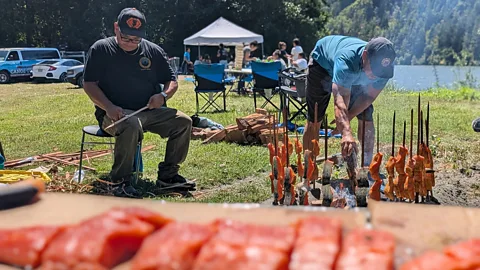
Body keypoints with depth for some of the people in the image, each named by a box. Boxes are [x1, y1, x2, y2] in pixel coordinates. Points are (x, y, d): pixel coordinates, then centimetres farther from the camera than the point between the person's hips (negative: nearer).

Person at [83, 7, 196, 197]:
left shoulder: (153, 51, 10)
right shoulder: (101, 49, 1)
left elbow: (172, 81, 14)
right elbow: (89, 84, -4)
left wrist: (164, 95, -10)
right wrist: (108, 107, -22)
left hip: (150, 111, 5)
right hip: (116, 113, -5)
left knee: (183, 122, -14)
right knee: (131, 125, -38)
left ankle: (167, 175, -3)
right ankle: (121, 181, -23)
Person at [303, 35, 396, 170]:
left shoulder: (385, 67, -32)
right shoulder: (346, 59, -48)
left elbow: (369, 96, -19)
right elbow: (340, 100, -59)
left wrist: (346, 118, -28)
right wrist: (346, 132, -72)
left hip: (355, 75, 4)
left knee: (366, 118, -9)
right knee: (314, 120, -4)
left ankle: (367, 166, 1)